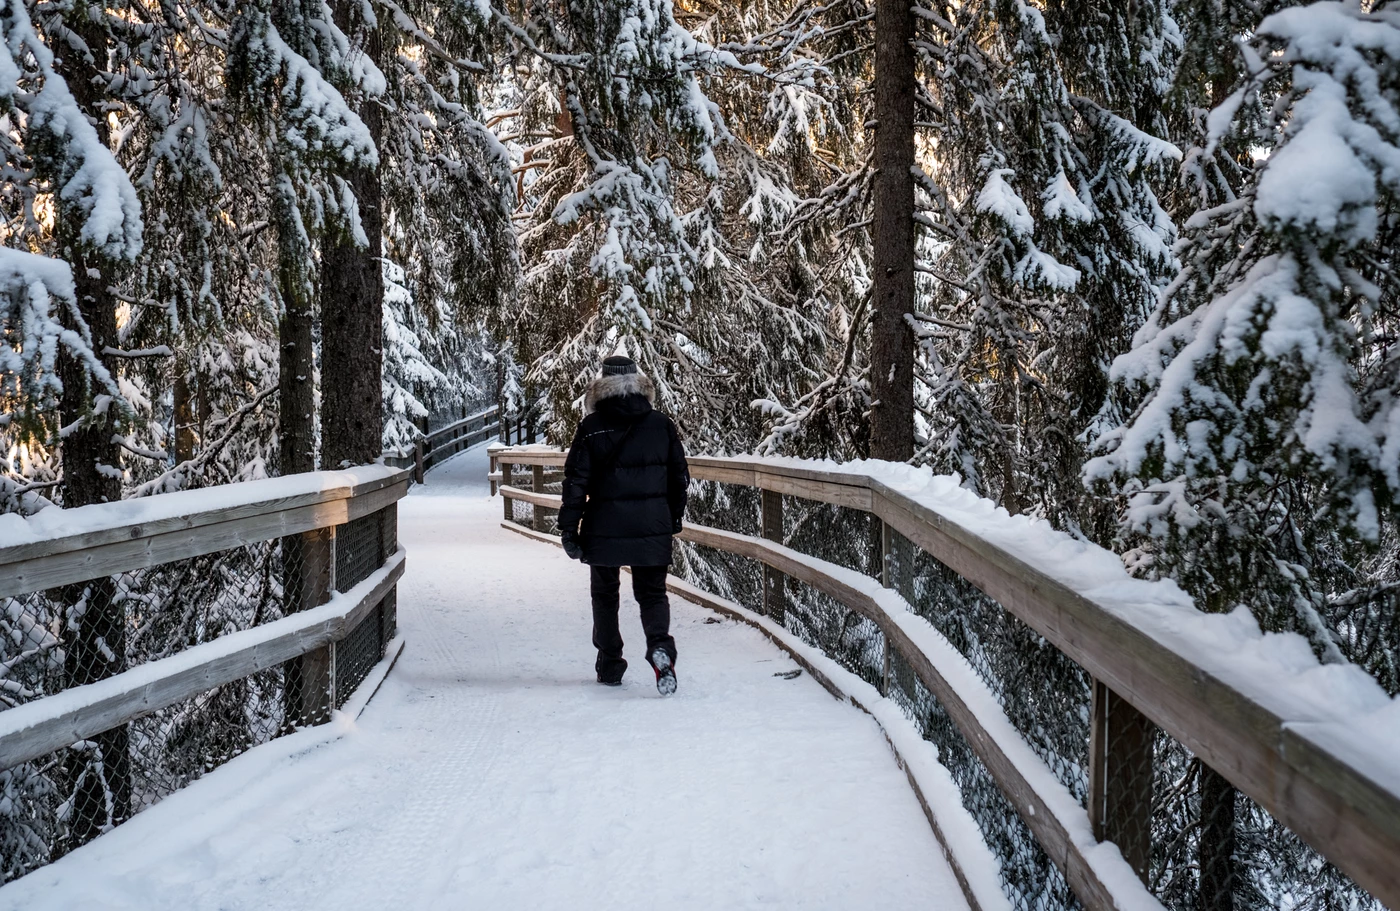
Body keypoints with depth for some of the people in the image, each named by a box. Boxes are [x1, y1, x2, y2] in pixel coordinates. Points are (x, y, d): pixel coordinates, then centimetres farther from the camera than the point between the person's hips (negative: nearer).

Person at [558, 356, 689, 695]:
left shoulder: (592, 427, -6)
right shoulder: (662, 425, 2)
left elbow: (576, 481, -7)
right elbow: (680, 477, 8)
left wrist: (569, 528, -1)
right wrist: (674, 520, 20)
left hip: (604, 528, -1)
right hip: (652, 529, 1)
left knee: (605, 595, 16)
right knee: (652, 592, 9)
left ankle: (609, 665, 19)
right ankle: (660, 645, -18)